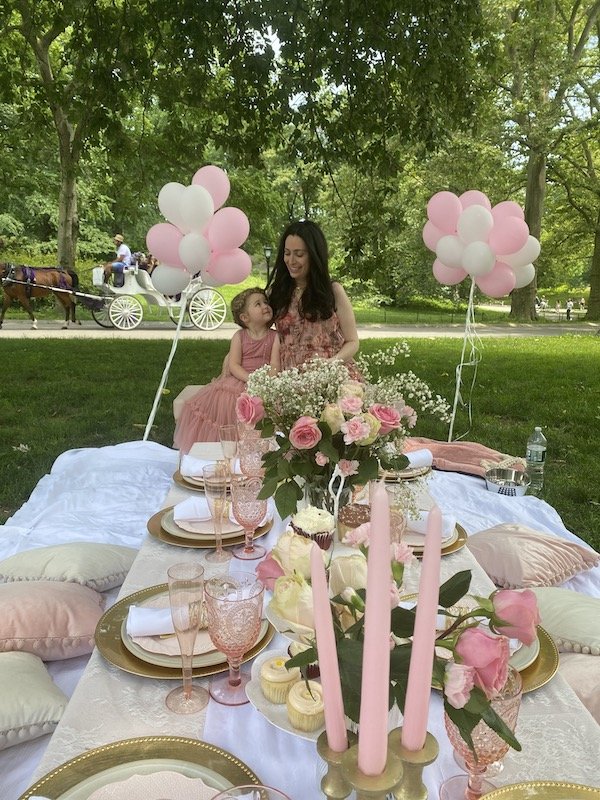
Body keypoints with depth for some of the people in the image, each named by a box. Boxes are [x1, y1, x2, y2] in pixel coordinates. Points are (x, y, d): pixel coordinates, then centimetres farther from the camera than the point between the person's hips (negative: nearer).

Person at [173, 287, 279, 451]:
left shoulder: (274, 336, 3)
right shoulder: (239, 336, 5)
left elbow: (275, 365, -4)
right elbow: (233, 365, -4)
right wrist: (250, 378, -19)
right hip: (238, 381, 2)